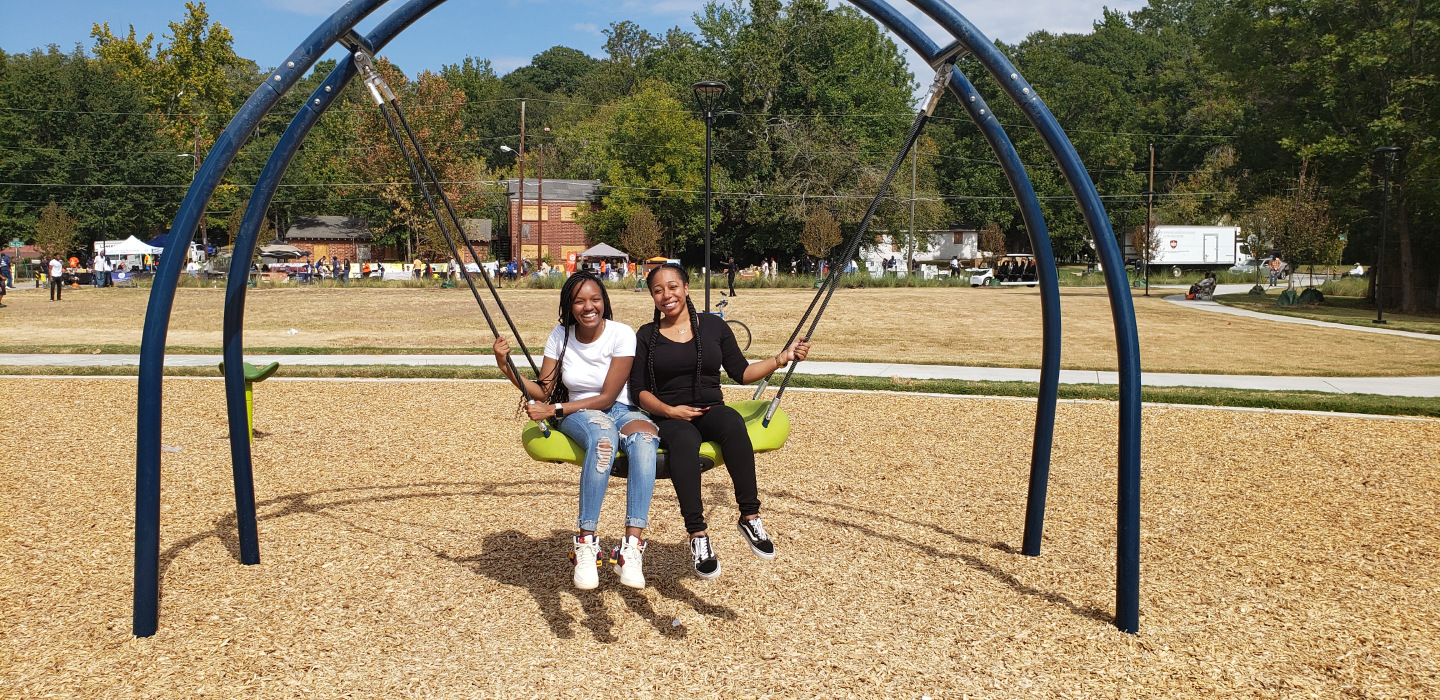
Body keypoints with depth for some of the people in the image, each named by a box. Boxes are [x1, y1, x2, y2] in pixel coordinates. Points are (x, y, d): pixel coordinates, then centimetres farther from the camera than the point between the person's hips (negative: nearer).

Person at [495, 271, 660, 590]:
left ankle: (632, 546, -46)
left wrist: (554, 410, -20)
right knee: (603, 435, -39)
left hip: (620, 410, 0)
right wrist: (507, 368, -14)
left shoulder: (621, 334, -9)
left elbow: (607, 397, -12)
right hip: (578, 414, 1)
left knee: (645, 437, -39)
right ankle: (586, 544, -40)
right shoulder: (560, 336, 2)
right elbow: (542, 391, 2)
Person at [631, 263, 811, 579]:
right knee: (684, 442, -38)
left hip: (711, 410, 1)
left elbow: (742, 372, 12)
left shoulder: (713, 325, 11)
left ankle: (750, 517, -32)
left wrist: (783, 357, 2)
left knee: (733, 423, -36)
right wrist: (669, 410, -12)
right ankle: (698, 535, -40)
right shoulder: (647, 335, 9)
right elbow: (639, 391, 5)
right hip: (670, 418, -1)